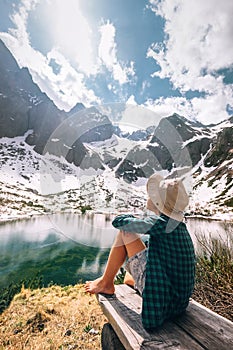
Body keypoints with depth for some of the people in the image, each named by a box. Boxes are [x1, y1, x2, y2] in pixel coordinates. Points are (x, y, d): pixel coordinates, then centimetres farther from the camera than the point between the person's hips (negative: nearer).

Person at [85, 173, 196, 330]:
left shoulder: (160, 223, -20)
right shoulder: (180, 226, 5)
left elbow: (118, 221, -12)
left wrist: (131, 217, 7)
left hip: (161, 302, -9)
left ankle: (106, 283, 10)